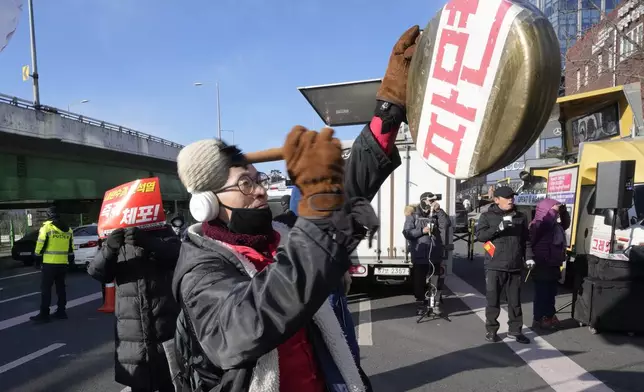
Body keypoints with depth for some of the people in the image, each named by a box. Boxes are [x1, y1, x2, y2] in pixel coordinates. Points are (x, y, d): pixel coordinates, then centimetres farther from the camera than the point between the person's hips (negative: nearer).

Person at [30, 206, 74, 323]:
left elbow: (40, 243, -9)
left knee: (46, 288, -1)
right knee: (61, 287, 13)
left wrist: (37, 255, 5)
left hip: (50, 263, -6)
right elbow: (71, 247, 16)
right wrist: (71, 260, 24)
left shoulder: (46, 226, -8)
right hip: (63, 263, 6)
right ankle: (61, 311, 16)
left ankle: (44, 314, 0)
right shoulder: (68, 229, 11)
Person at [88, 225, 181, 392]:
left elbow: (177, 254, -21)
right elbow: (97, 273, -8)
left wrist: (147, 242, -39)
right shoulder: (117, 238, 4)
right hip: (132, 334, 2)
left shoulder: (163, 233, -1)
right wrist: (109, 250, -30)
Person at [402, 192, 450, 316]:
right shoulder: (413, 216, 2)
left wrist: (439, 210, -11)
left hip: (435, 255, 2)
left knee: (436, 281, 7)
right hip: (419, 255, -2)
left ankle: (436, 304, 20)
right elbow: (406, 233, -6)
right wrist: (422, 231, -15)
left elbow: (447, 223, -6)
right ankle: (421, 304, 22)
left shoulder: (437, 215, 11)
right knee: (419, 281, 7)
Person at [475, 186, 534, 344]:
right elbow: (479, 235, -11)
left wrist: (528, 257, 4)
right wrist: (498, 228, -22)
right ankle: (491, 330, 17)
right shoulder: (487, 216, -1)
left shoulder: (521, 217, 10)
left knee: (515, 301, 11)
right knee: (493, 301, 4)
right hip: (494, 267, -3)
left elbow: (526, 239, 14)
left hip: (515, 267, 3)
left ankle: (515, 330, 24)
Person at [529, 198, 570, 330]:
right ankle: (538, 319, 7)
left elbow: (565, 224, 28)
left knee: (551, 293, 18)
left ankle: (549, 317, 30)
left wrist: (563, 211, 12)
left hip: (553, 266, 9)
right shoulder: (537, 225, -16)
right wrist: (553, 210, -24)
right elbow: (545, 222, -36)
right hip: (542, 267, -9)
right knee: (542, 294, -2)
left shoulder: (555, 226, 12)